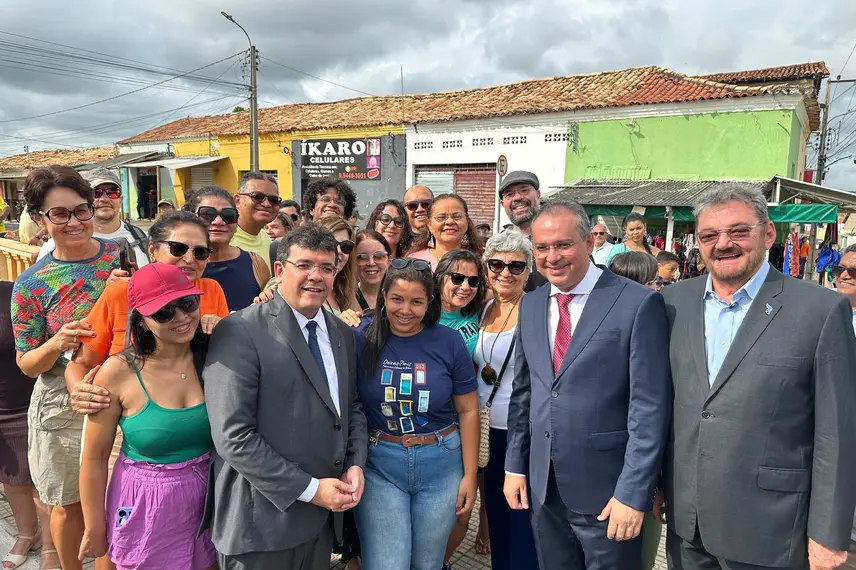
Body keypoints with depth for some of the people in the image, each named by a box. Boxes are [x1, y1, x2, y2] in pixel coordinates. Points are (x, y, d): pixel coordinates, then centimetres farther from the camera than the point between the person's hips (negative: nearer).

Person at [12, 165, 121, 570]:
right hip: (65, 406, -1)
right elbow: (27, 365, -1)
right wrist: (56, 344, -22)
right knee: (70, 504, 16)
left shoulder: (125, 255, -5)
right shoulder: (31, 285, -7)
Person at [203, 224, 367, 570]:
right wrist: (308, 488, -17)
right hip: (262, 521, -6)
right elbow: (233, 436, -20)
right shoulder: (240, 332, -15)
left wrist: (355, 465, -4)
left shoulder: (343, 334, 6)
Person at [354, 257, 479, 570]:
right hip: (378, 465, -1)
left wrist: (469, 474, 0)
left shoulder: (449, 342, -6)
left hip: (440, 465, 1)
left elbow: (468, 411, 0)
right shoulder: (361, 339, -8)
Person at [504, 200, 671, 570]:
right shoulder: (531, 305, 5)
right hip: (544, 486, 5)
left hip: (606, 490, -5)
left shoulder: (638, 303, -14)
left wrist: (633, 493, -15)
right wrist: (515, 466, 8)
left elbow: (650, 407, -14)